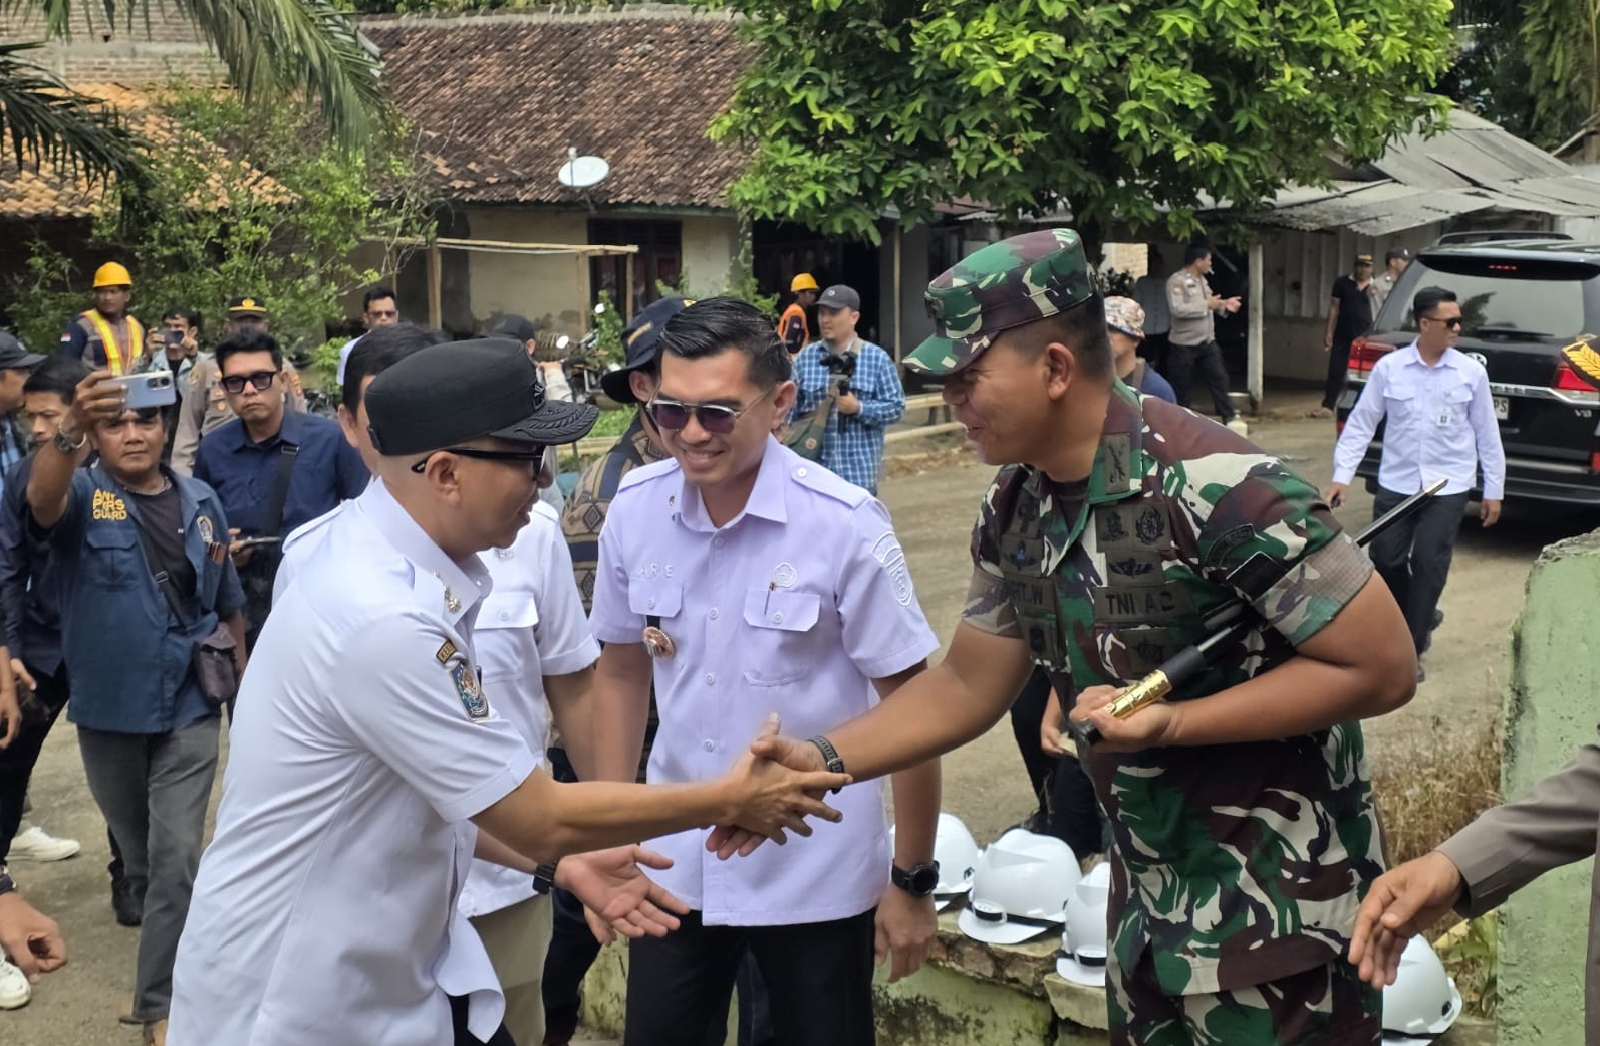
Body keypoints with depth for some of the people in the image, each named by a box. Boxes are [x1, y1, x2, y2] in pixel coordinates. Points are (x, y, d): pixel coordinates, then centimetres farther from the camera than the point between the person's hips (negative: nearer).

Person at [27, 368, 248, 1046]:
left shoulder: (202, 504, 1)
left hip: (188, 709, 0)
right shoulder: (83, 497, -8)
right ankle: (167, 948, 42)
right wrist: (69, 430, -54)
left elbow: (227, 604, 11)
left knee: (177, 859, -5)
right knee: (138, 854, 17)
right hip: (107, 710, 0)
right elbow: (41, 499, -34)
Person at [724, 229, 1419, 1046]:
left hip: (1277, 903, -7)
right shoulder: (1015, 510, -1)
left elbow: (1382, 668, -22)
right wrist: (823, 760, -5)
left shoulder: (1216, 488, -25)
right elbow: (969, 685, 8)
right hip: (1147, 895, 7)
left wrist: (1170, 722, -25)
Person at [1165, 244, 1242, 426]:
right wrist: (1207, 304, -23)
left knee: (1219, 378, 5)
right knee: (1180, 386, 3)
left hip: (1207, 342, 8)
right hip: (1184, 345, -8)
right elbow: (1177, 309, -28)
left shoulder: (1201, 279, 12)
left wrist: (1224, 304, 4)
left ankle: (1228, 417, 10)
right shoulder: (1176, 281, -17)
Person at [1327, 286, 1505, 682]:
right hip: (1396, 482, 1)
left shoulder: (1471, 373, -3)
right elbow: (1360, 423, 0)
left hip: (1448, 486, -1)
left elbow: (1487, 434, 4)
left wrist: (1493, 491, 5)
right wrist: (1342, 474, -5)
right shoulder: (1388, 368, -4)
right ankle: (1420, 619, 30)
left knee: (1429, 565, -4)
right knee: (1386, 558, 3)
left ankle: (1412, 650, 8)